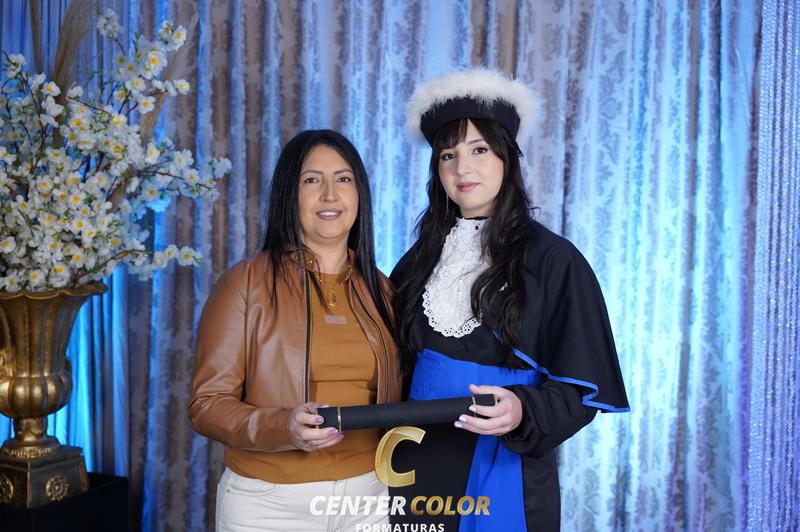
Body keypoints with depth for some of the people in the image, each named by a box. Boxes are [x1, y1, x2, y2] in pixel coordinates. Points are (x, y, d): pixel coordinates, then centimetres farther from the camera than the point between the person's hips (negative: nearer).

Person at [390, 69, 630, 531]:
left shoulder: (552, 259, -9)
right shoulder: (423, 257, 5)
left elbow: (582, 388, -10)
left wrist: (523, 411, -28)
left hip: (502, 472, -4)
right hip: (419, 466, 4)